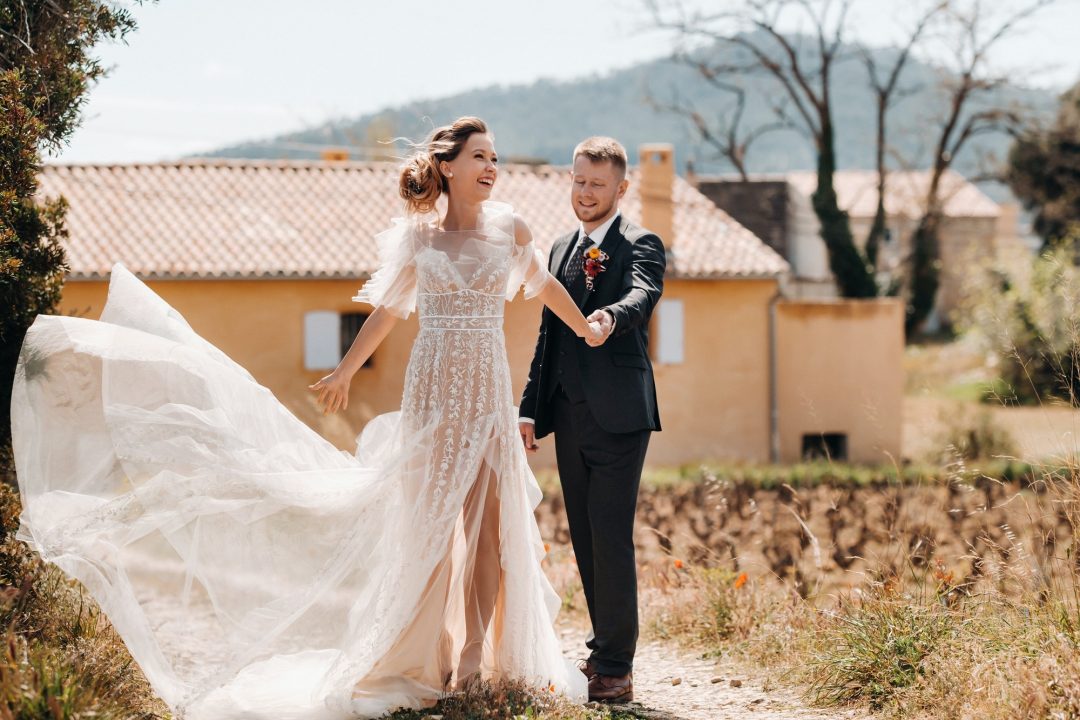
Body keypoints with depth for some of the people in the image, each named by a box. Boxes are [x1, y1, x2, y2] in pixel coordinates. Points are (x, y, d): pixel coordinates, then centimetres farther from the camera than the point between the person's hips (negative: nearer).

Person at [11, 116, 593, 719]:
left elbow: (545, 285, 20)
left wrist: (588, 331, 31)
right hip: (434, 386, 0)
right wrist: (347, 370, 19)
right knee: (429, 515, 2)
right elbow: (388, 309, 13)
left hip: (489, 392, 1)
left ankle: (480, 652, 10)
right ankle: (424, 655, 11)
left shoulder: (509, 229, 4)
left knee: (489, 516, 0)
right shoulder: (417, 236, 3)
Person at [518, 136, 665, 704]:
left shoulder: (640, 245, -4)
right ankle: (604, 649, 22)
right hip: (569, 416, 7)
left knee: (611, 540, -9)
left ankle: (616, 668, -6)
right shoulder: (562, 249, 17)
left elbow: (643, 296, -26)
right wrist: (530, 408, 13)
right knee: (585, 540, 12)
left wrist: (612, 316, -49)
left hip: (617, 416, -7)